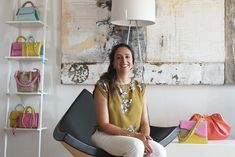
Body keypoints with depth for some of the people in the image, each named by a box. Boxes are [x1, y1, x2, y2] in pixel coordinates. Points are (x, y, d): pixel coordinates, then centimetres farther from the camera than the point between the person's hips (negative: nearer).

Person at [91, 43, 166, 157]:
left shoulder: (140, 88, 6)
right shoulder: (103, 86, -8)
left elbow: (144, 123, 5)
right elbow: (104, 124, -11)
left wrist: (145, 137, -17)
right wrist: (133, 135, -20)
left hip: (135, 138, 4)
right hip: (106, 135, -3)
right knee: (136, 146, -32)